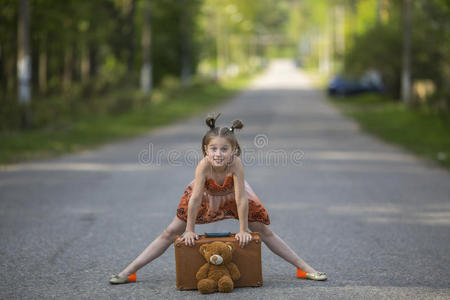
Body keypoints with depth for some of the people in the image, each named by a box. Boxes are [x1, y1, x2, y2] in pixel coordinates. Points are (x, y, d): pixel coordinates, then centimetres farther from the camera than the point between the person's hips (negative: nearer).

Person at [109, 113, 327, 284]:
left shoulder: (236, 164, -38)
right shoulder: (204, 166, -39)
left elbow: (241, 199, -33)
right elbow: (195, 199, -33)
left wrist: (243, 230, -28)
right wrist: (189, 231, -27)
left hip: (231, 197, 0)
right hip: (206, 196, 0)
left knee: (265, 232, 2)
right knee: (170, 233, -3)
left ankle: (304, 268, 12)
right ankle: (129, 272, 2)